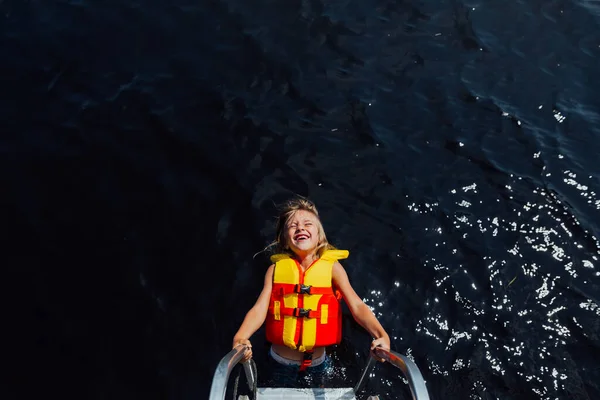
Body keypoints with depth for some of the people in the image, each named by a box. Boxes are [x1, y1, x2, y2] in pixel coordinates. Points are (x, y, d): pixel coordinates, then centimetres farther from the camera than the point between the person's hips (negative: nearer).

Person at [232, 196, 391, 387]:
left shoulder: (332, 267, -9)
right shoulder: (276, 268, -7)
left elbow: (357, 306, -17)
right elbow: (260, 309, -14)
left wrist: (381, 336, -34)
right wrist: (239, 338, -33)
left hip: (317, 361, 0)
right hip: (281, 361, 1)